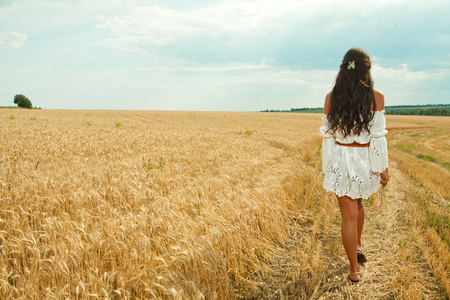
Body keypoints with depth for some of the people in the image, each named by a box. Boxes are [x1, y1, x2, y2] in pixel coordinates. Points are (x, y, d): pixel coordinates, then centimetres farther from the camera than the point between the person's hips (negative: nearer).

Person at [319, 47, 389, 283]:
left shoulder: (331, 98, -4)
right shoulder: (376, 97, -9)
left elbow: (328, 134, 0)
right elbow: (378, 136, -8)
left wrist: (328, 167, 9)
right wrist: (384, 168, 1)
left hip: (340, 160, 0)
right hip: (365, 160, 0)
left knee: (349, 215, 7)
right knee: (358, 202, 29)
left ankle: (354, 270, 15)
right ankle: (358, 246, 40)